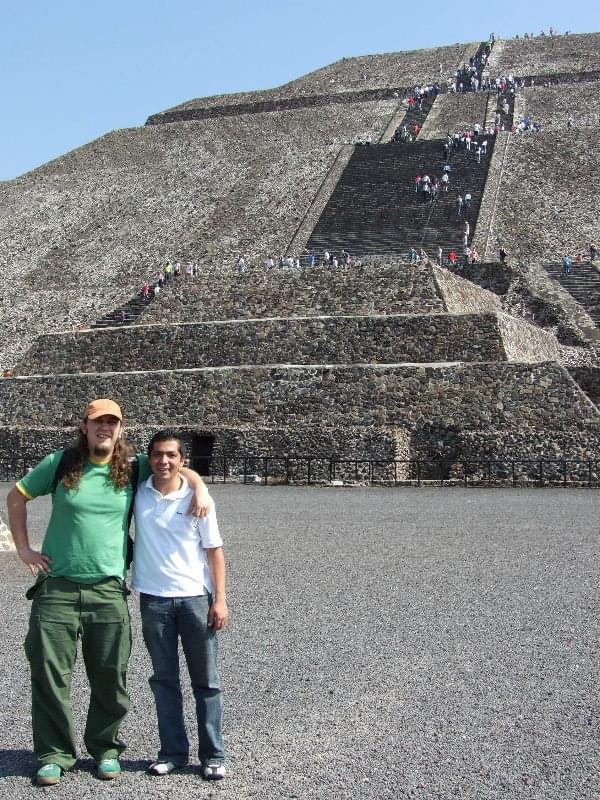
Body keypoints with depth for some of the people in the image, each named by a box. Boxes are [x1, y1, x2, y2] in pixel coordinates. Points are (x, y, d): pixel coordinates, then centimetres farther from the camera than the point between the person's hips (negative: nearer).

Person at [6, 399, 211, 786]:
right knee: (49, 674, 3)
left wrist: (200, 489, -6)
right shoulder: (60, 463, 1)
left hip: (108, 590, 1)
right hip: (57, 588, 0)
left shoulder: (134, 468, 3)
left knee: (109, 678, 7)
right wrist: (23, 548, 7)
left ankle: (105, 748, 26)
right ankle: (55, 753, 19)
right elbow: (16, 497, 13)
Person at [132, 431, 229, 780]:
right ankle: (173, 752, 20)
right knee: (164, 679, 9)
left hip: (195, 598, -2)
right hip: (153, 600, 2)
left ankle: (213, 755, 14)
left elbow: (214, 550, -1)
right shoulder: (138, 494, 0)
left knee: (207, 681, 5)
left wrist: (220, 600, -6)